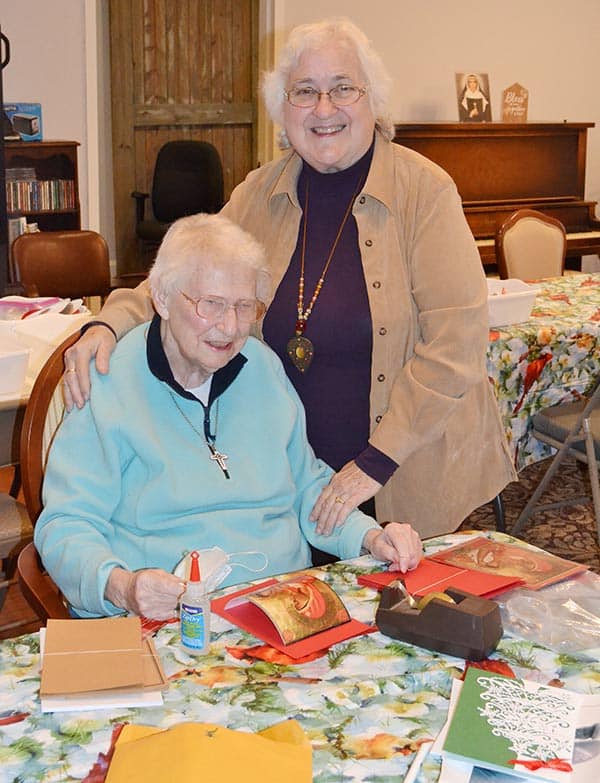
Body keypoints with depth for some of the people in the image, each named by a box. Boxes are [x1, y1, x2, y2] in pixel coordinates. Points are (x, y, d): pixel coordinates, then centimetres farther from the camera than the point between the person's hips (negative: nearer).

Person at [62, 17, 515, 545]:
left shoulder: (424, 190, -12)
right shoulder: (261, 194, 3)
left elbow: (456, 339, -16)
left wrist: (375, 463, -18)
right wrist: (110, 325, -17)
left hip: (410, 479, -3)